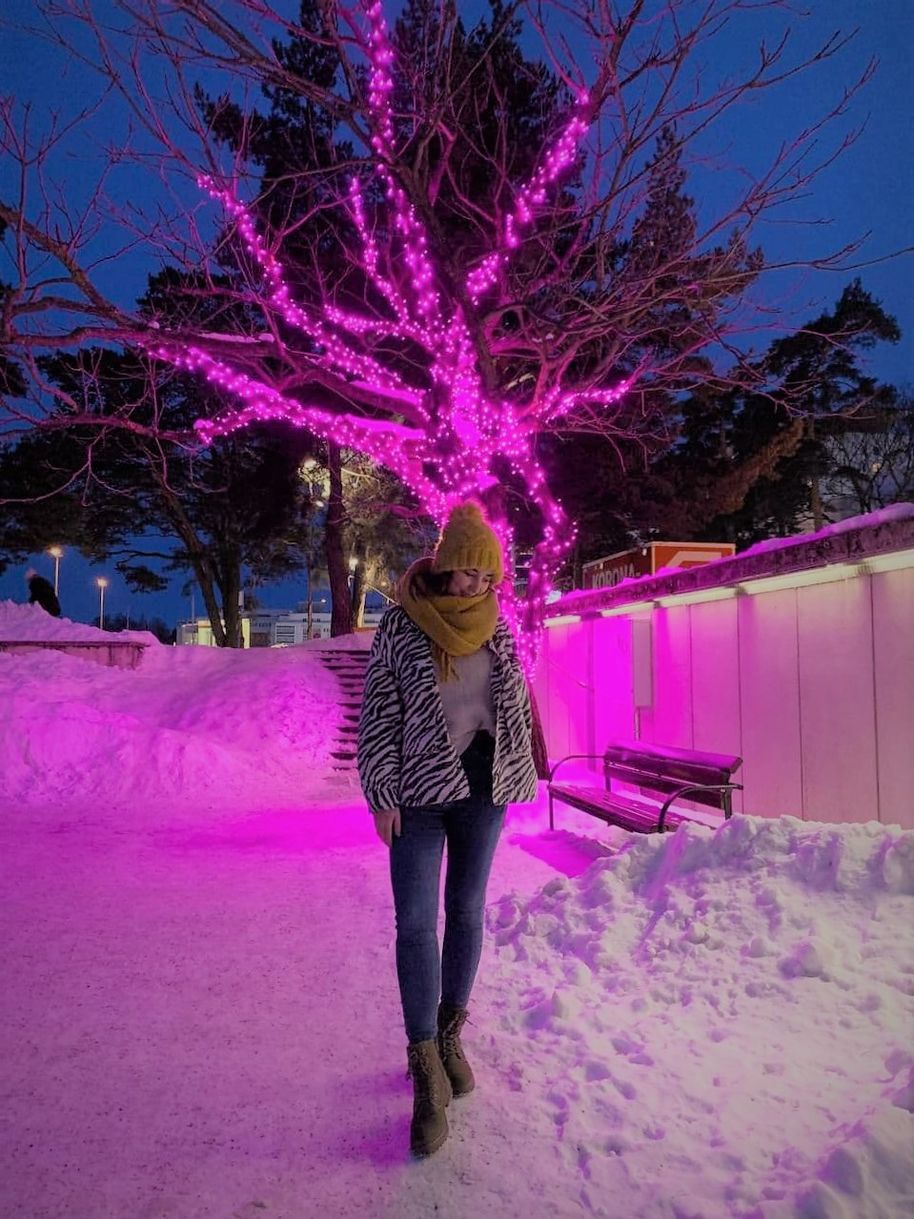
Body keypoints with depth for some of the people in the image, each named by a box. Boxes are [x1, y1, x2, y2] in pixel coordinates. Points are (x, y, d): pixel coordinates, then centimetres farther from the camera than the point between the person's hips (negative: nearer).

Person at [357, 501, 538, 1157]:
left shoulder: (499, 629, 2)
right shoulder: (400, 626, -7)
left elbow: (517, 705, 11)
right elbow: (378, 714, -6)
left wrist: (517, 777, 9)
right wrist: (382, 794, -9)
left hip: (482, 789, 3)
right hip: (419, 791, -3)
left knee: (467, 912, 13)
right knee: (416, 923, -5)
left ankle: (450, 1035, 32)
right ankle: (427, 1071, 6)